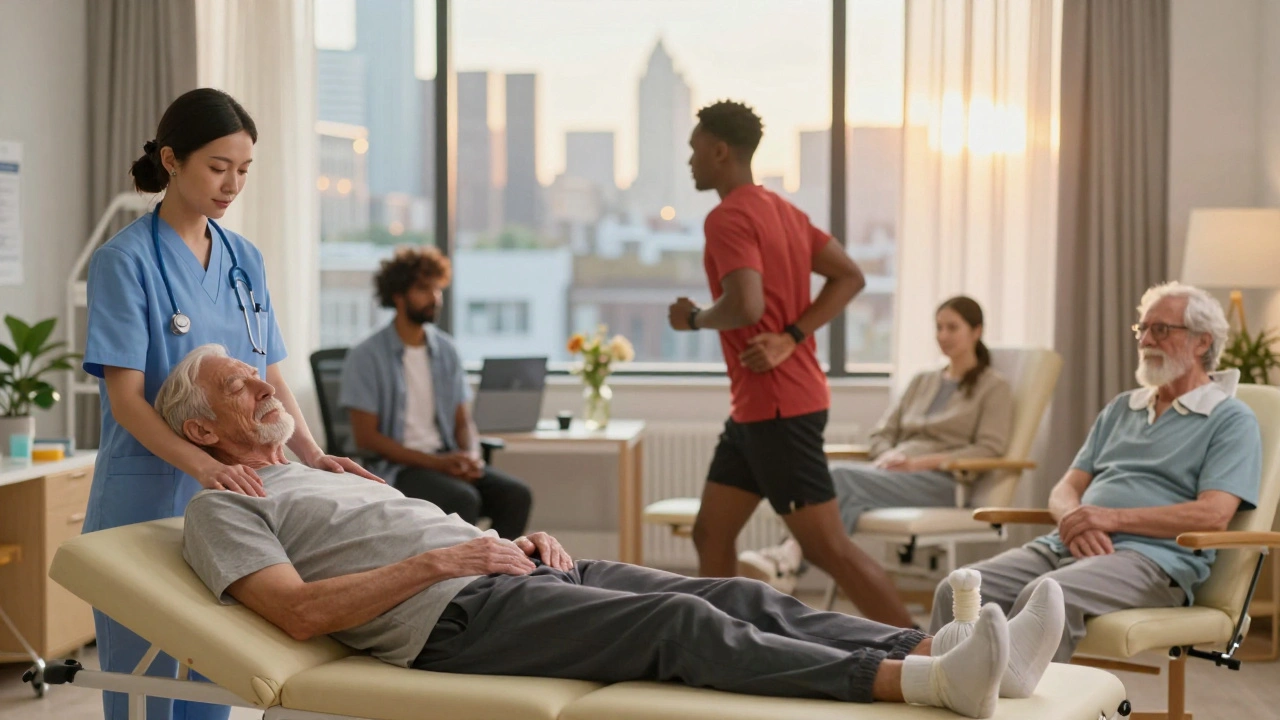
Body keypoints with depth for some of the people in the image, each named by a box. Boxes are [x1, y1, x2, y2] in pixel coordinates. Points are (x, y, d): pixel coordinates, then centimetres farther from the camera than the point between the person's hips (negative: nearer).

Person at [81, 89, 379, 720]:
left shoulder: (245, 260, 10)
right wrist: (202, 465, -30)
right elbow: (125, 396, -16)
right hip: (149, 499, -6)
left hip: (230, 501, 6)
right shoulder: (125, 260, -9)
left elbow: (269, 378, 11)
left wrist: (312, 455, -7)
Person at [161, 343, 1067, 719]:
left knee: (743, 597, -12)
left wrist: (523, 540, 9)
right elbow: (300, 611, -10)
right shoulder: (224, 510, 7)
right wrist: (436, 559, -14)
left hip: (513, 572, 9)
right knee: (682, 625, -29)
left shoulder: (329, 475, 33)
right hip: (454, 616, -9)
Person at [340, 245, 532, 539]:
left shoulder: (446, 350, 12)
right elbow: (366, 437, -8)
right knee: (463, 499, -33)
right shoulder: (366, 357, -4)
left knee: (515, 494, -21)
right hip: (397, 467, -5)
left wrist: (471, 456, -8)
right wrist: (435, 463, -16)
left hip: (446, 457, 5)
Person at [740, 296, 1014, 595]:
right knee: (830, 473, -32)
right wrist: (888, 458, -3)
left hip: (940, 482, -5)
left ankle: (790, 560, -52)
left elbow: (990, 449, -3)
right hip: (895, 472, 5)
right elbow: (882, 433, 23)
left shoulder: (994, 387, 11)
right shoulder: (922, 382, 29)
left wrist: (919, 462, -13)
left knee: (843, 477, -33)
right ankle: (788, 558, -55)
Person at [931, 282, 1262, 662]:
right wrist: (1076, 521, -5)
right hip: (1067, 545, 7)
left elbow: (1214, 515, -9)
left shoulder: (1230, 419, 5)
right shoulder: (1120, 409, 27)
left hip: (1152, 556, -6)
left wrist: (1113, 518, -15)